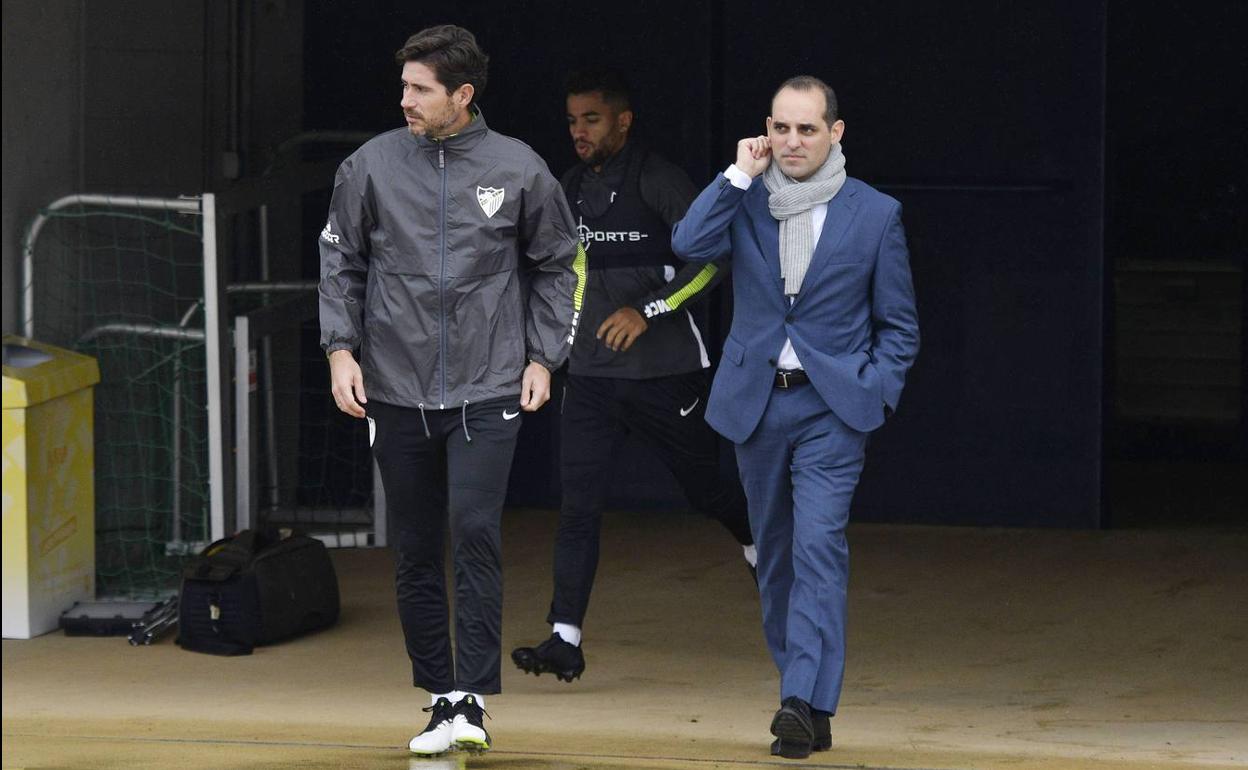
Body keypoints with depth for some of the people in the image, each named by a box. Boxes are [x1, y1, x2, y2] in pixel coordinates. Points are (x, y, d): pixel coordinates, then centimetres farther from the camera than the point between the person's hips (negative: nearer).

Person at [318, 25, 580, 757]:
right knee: (417, 553, 7)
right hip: (397, 391, 2)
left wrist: (543, 357, 4)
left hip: (487, 392, -2)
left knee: (477, 537, -14)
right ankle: (439, 696, 16)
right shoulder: (372, 165, 1)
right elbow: (340, 261, 9)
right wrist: (341, 347, -1)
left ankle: (473, 697, -13)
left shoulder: (520, 169, -1)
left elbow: (556, 265, 10)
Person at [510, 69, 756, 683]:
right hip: (591, 373, 5)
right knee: (578, 503, -7)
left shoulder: (658, 183, -11)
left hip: (664, 372, -5)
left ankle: (763, 550, 41)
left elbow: (712, 257, -16)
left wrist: (648, 310, -23)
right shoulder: (572, 188, 10)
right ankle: (566, 638, -11)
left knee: (704, 489, 11)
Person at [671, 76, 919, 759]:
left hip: (832, 406, -3)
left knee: (819, 547, -17)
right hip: (757, 402, 3)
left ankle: (804, 703, -23)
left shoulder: (875, 214, 0)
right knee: (774, 556, 11)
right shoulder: (745, 202, 5)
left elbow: (898, 325, 6)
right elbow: (689, 244, -15)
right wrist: (740, 175, -13)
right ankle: (806, 701, 23)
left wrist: (874, 394, -6)